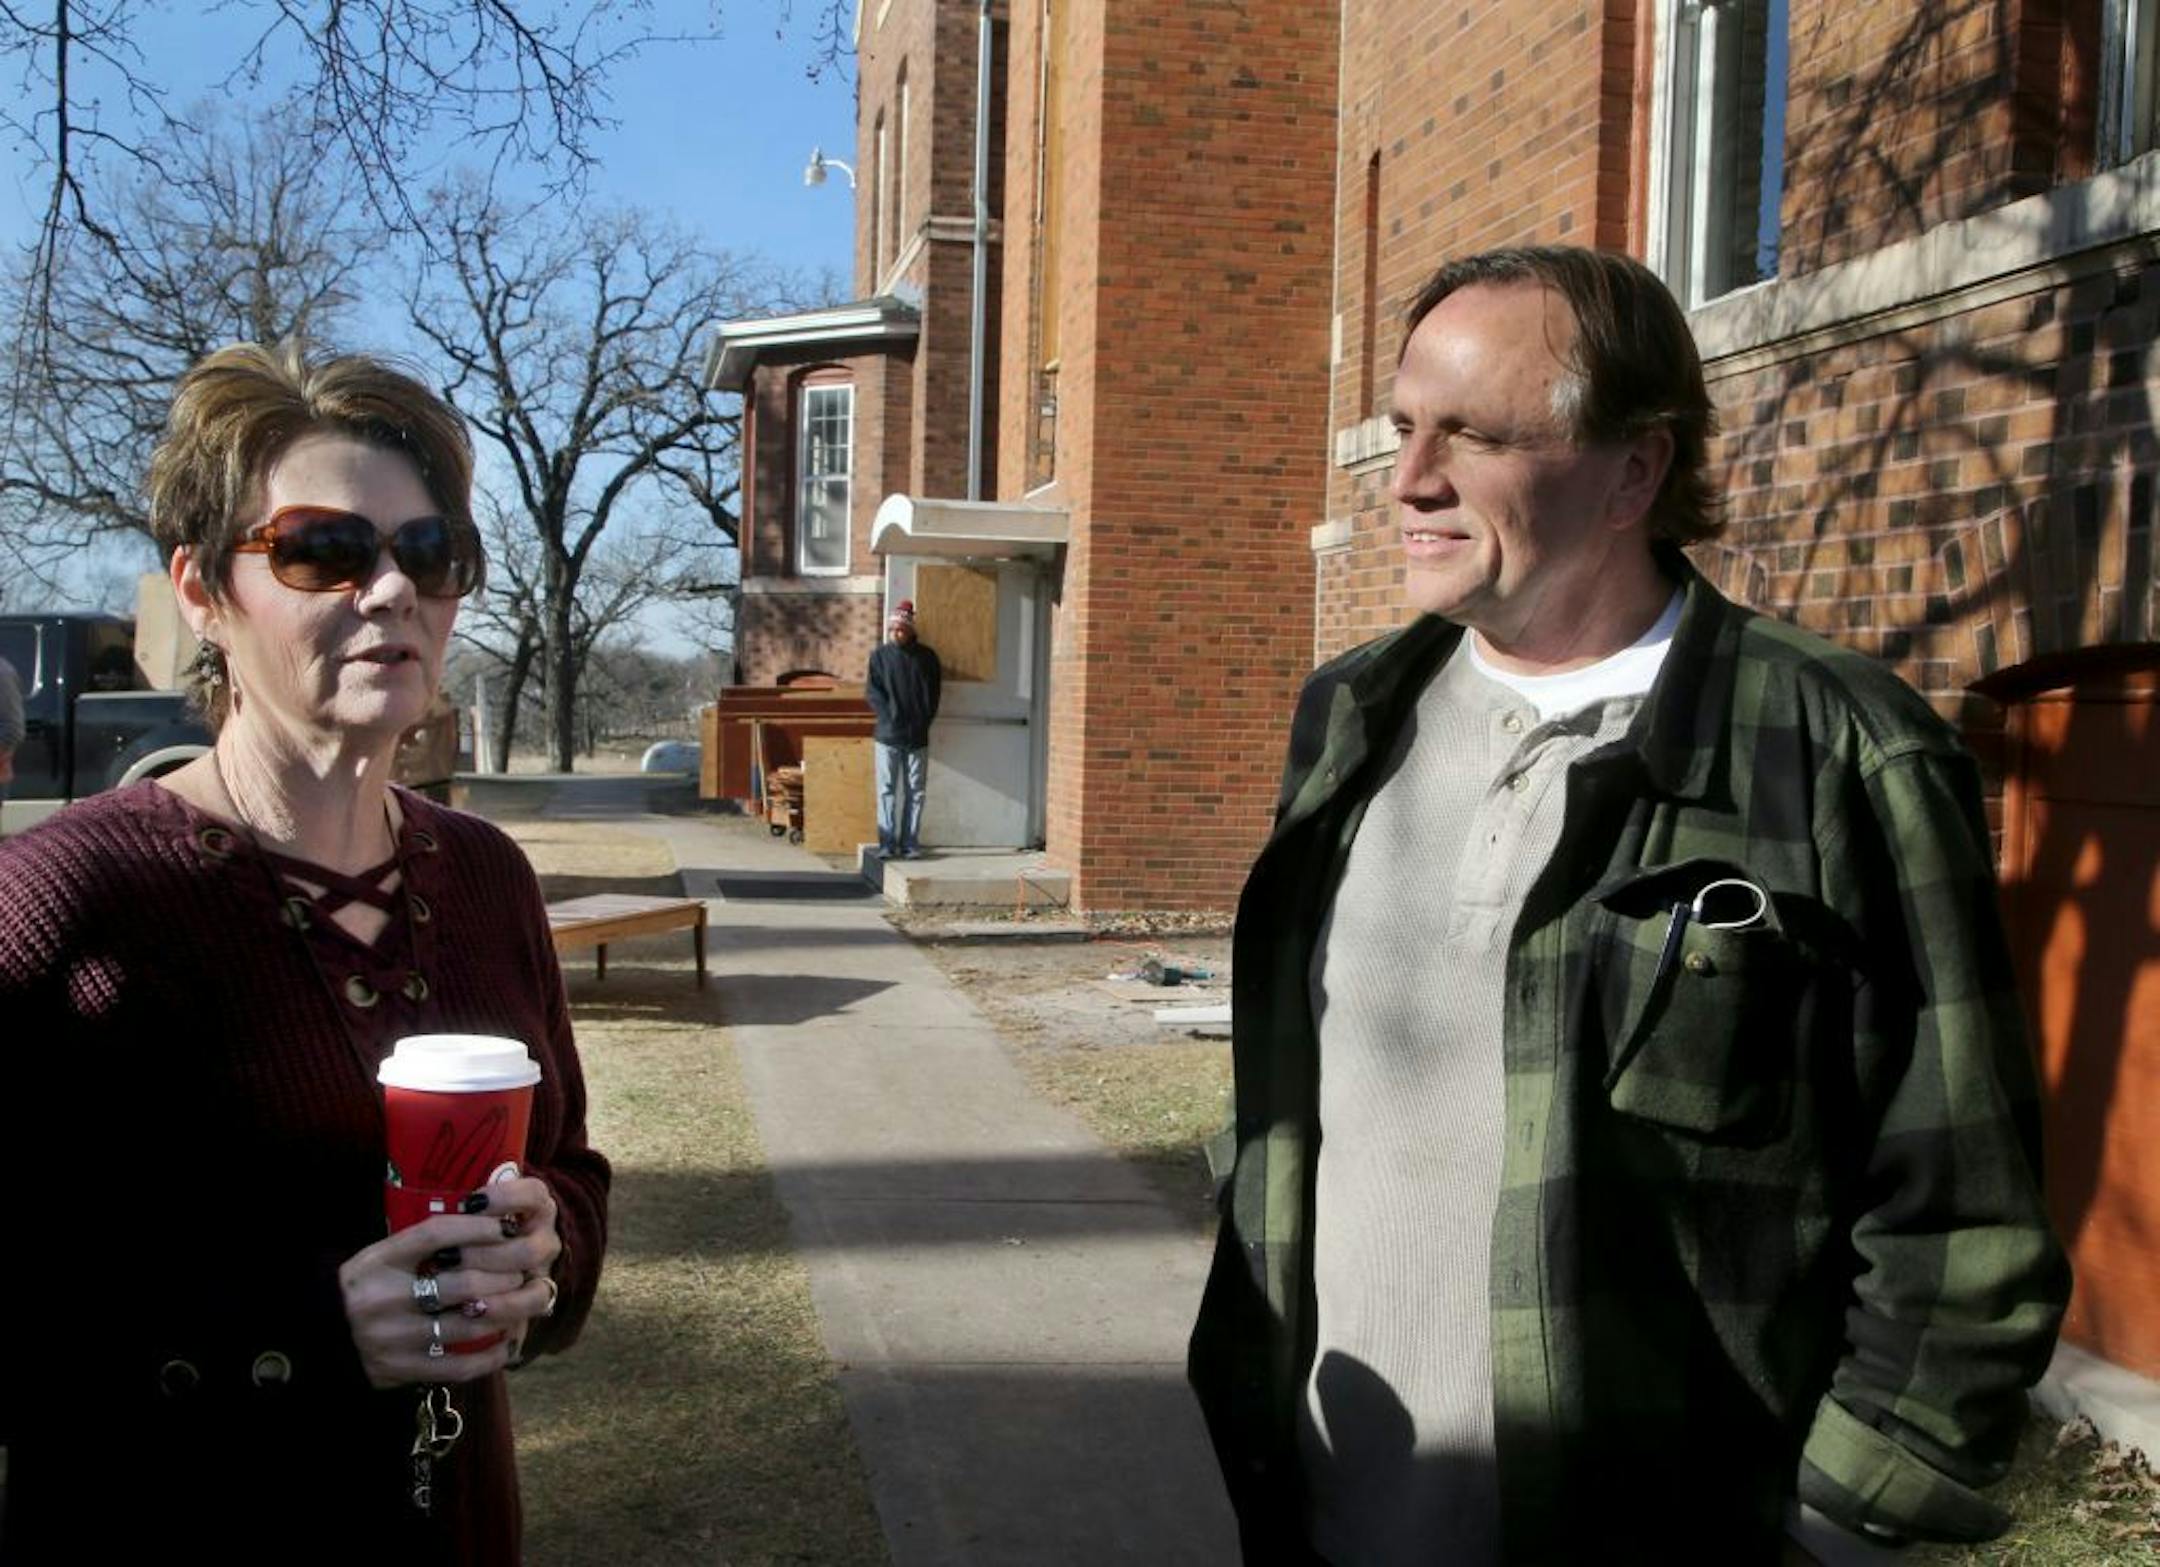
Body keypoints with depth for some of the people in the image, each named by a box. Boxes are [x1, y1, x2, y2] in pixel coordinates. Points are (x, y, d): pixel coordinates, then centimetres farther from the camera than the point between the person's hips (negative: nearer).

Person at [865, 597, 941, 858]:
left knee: (915, 792, 3)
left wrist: (923, 721, -5)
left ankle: (910, 843, 8)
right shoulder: (880, 655, 5)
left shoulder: (926, 656, 6)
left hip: (918, 737, 1)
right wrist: (890, 717, -11)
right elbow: (872, 691, 0)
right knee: (887, 790, -1)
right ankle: (887, 843, 0)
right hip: (888, 735, -1)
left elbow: (933, 693, 6)